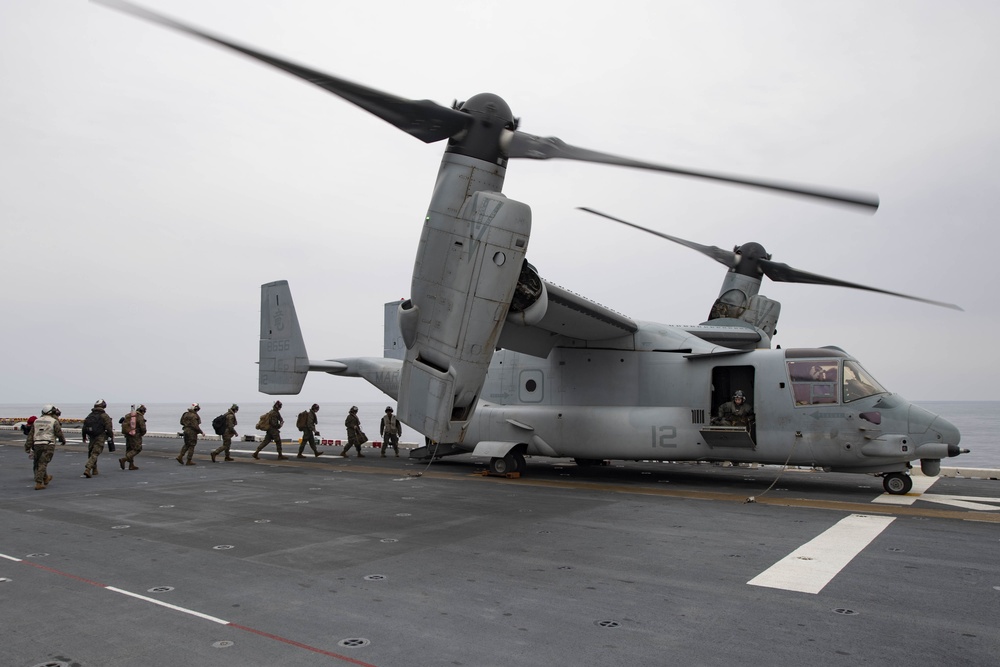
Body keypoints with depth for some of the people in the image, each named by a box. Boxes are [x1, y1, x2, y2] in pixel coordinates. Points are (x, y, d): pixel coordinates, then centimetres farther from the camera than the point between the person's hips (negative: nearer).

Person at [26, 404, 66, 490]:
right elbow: (59, 433, -1)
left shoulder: (36, 421, 14)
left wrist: (28, 446, 12)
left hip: (37, 444, 5)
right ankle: (38, 483, -10)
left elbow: (31, 434, 11)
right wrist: (63, 440, 20)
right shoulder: (54, 421, -2)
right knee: (43, 464, -6)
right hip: (48, 445, -5)